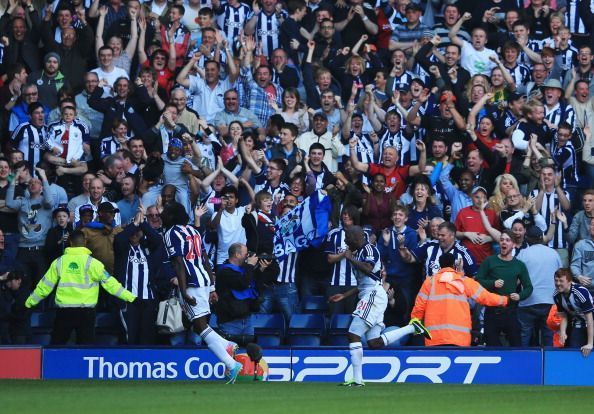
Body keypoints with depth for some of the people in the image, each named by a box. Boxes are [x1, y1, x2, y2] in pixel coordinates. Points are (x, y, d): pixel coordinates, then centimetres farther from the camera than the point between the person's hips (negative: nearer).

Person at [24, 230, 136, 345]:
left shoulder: (59, 262, 3)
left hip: (64, 310, 2)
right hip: (85, 311, -2)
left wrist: (30, 301, 21)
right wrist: (129, 296, -3)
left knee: (57, 344, 11)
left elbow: (45, 285, 8)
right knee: (86, 344, 2)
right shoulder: (91, 262, -6)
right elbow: (109, 282, -7)